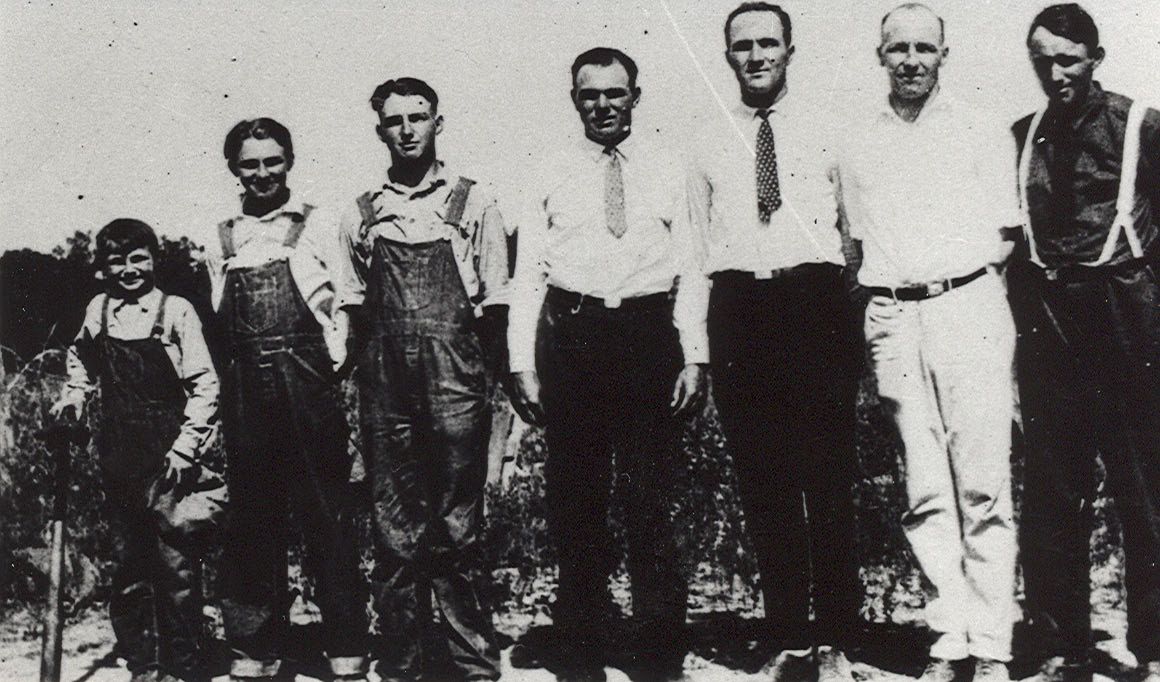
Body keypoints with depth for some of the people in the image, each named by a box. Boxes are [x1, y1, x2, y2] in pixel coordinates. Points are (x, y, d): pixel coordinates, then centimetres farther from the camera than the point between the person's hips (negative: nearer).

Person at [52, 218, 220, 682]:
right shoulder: (99, 309, 7)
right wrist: (73, 396, 9)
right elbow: (80, 359, 27)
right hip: (119, 456, 4)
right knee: (128, 562, 9)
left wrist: (185, 446, -12)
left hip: (169, 455, -4)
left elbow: (205, 385, -6)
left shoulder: (175, 311, -5)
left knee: (176, 563, -6)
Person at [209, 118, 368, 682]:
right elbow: (218, 324, 16)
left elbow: (341, 307, 3)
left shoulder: (318, 228, 6)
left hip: (307, 380, -3)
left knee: (326, 512, -2)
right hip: (246, 387, 3)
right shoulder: (220, 241, 14)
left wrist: (337, 364, -7)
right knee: (253, 515, 7)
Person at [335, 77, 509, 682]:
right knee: (395, 532, 5)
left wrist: (454, 351, 0)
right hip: (385, 387, 2)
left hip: (455, 383, -2)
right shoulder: (362, 215, 13)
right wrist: (377, 354, 6)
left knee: (456, 529, 0)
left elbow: (494, 304, 6)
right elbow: (353, 305, 17)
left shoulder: (474, 203, 7)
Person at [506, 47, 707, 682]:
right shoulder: (551, 173, 10)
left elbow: (690, 269, 8)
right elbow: (527, 273, 6)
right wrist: (522, 364, -2)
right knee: (573, 502, 5)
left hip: (649, 333, 0)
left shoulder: (667, 169, 11)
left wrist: (694, 356, -2)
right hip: (571, 335, 1)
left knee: (651, 497, 0)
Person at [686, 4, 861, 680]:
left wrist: (861, 324, 1)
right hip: (738, 309, 2)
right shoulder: (710, 148, 16)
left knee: (829, 477, -1)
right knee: (763, 483, 5)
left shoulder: (827, 131, 10)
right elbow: (697, 253, 14)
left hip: (816, 301, -2)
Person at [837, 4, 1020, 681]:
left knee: (984, 490, -5)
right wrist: (889, 280, 2)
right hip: (893, 320, 2)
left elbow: (1002, 240, 6)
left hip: (969, 306, -2)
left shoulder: (983, 132, 9)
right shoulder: (858, 147, 15)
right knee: (925, 493, 1)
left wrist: (935, 268, -7)